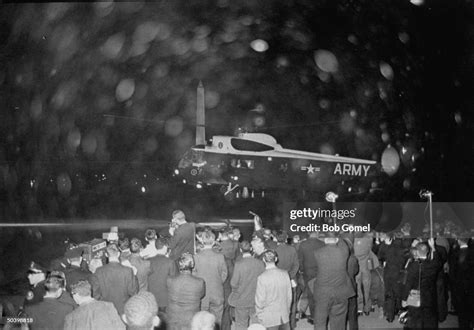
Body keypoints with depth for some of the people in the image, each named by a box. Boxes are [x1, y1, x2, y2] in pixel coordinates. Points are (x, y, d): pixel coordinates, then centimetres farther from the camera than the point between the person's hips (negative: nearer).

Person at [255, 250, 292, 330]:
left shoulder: (262, 278, -17)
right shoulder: (285, 274, -4)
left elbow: (260, 300, -12)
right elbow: (289, 295, 5)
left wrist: (259, 316, 3)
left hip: (269, 318, -4)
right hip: (284, 316, 4)